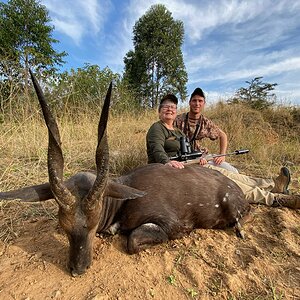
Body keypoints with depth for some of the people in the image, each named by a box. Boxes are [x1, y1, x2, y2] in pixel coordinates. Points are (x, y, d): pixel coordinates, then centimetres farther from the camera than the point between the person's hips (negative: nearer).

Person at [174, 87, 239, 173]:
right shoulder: (178, 120, -8)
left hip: (202, 156, 4)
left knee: (233, 172, -8)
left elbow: (223, 136, 16)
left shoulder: (206, 122, 3)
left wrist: (222, 155, 3)